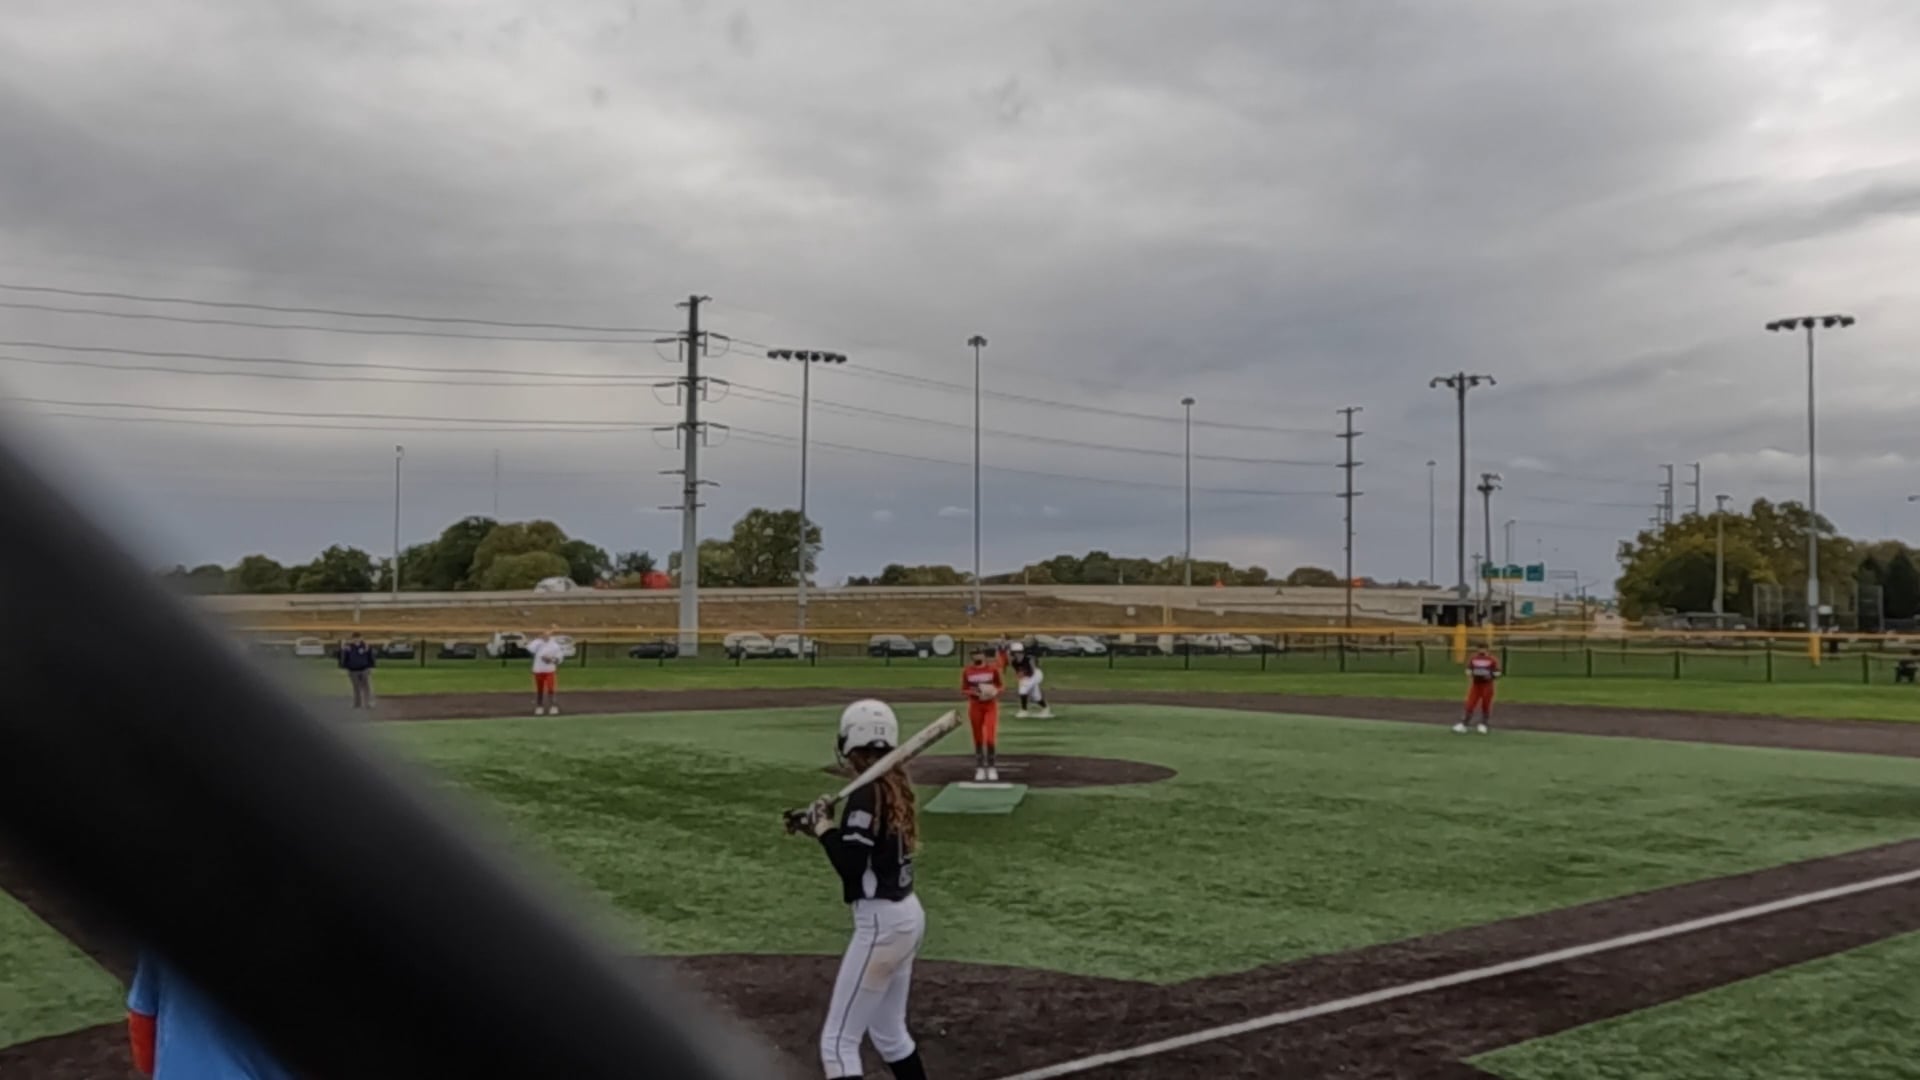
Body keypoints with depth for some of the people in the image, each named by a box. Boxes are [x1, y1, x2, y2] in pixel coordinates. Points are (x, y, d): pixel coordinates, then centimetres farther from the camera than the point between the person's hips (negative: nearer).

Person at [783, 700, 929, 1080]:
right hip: (907, 917, 10)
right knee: (889, 1033, 22)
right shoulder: (897, 785, 8)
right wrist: (821, 826, 9)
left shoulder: (867, 795, -19)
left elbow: (850, 867, -22)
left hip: (881, 924, -9)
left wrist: (823, 825, -11)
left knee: (837, 1043, -4)